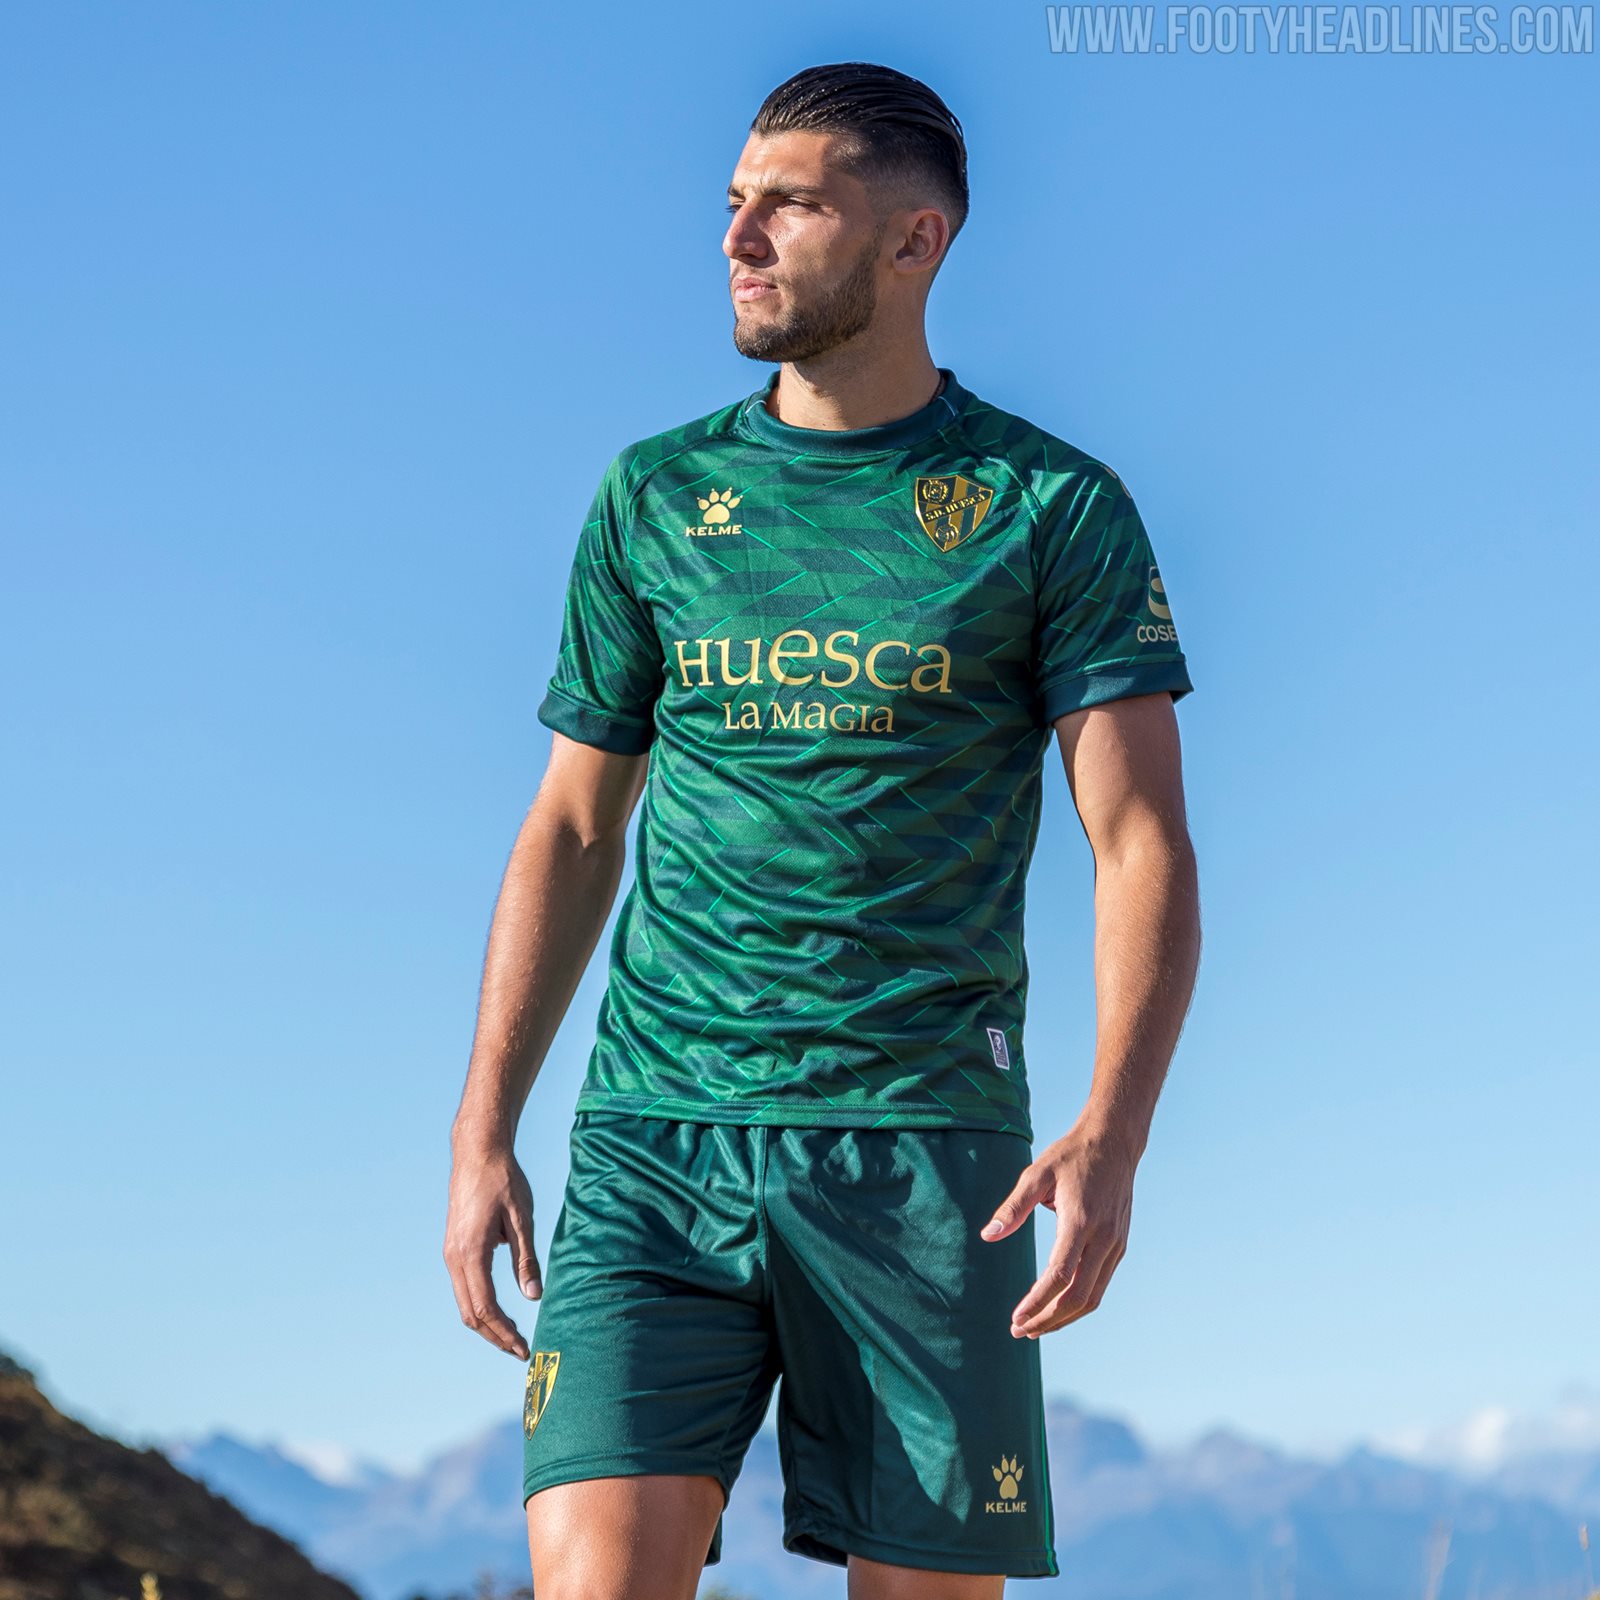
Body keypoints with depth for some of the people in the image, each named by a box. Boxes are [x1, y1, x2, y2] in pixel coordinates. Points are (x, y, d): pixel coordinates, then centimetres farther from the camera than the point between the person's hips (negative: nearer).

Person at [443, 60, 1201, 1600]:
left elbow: (1143, 851, -2)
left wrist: (1110, 1133, -17)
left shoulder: (1052, 508, 3)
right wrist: (481, 1134, 8)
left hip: (921, 1144, -2)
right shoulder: (653, 494, 12)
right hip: (654, 1139, 2)